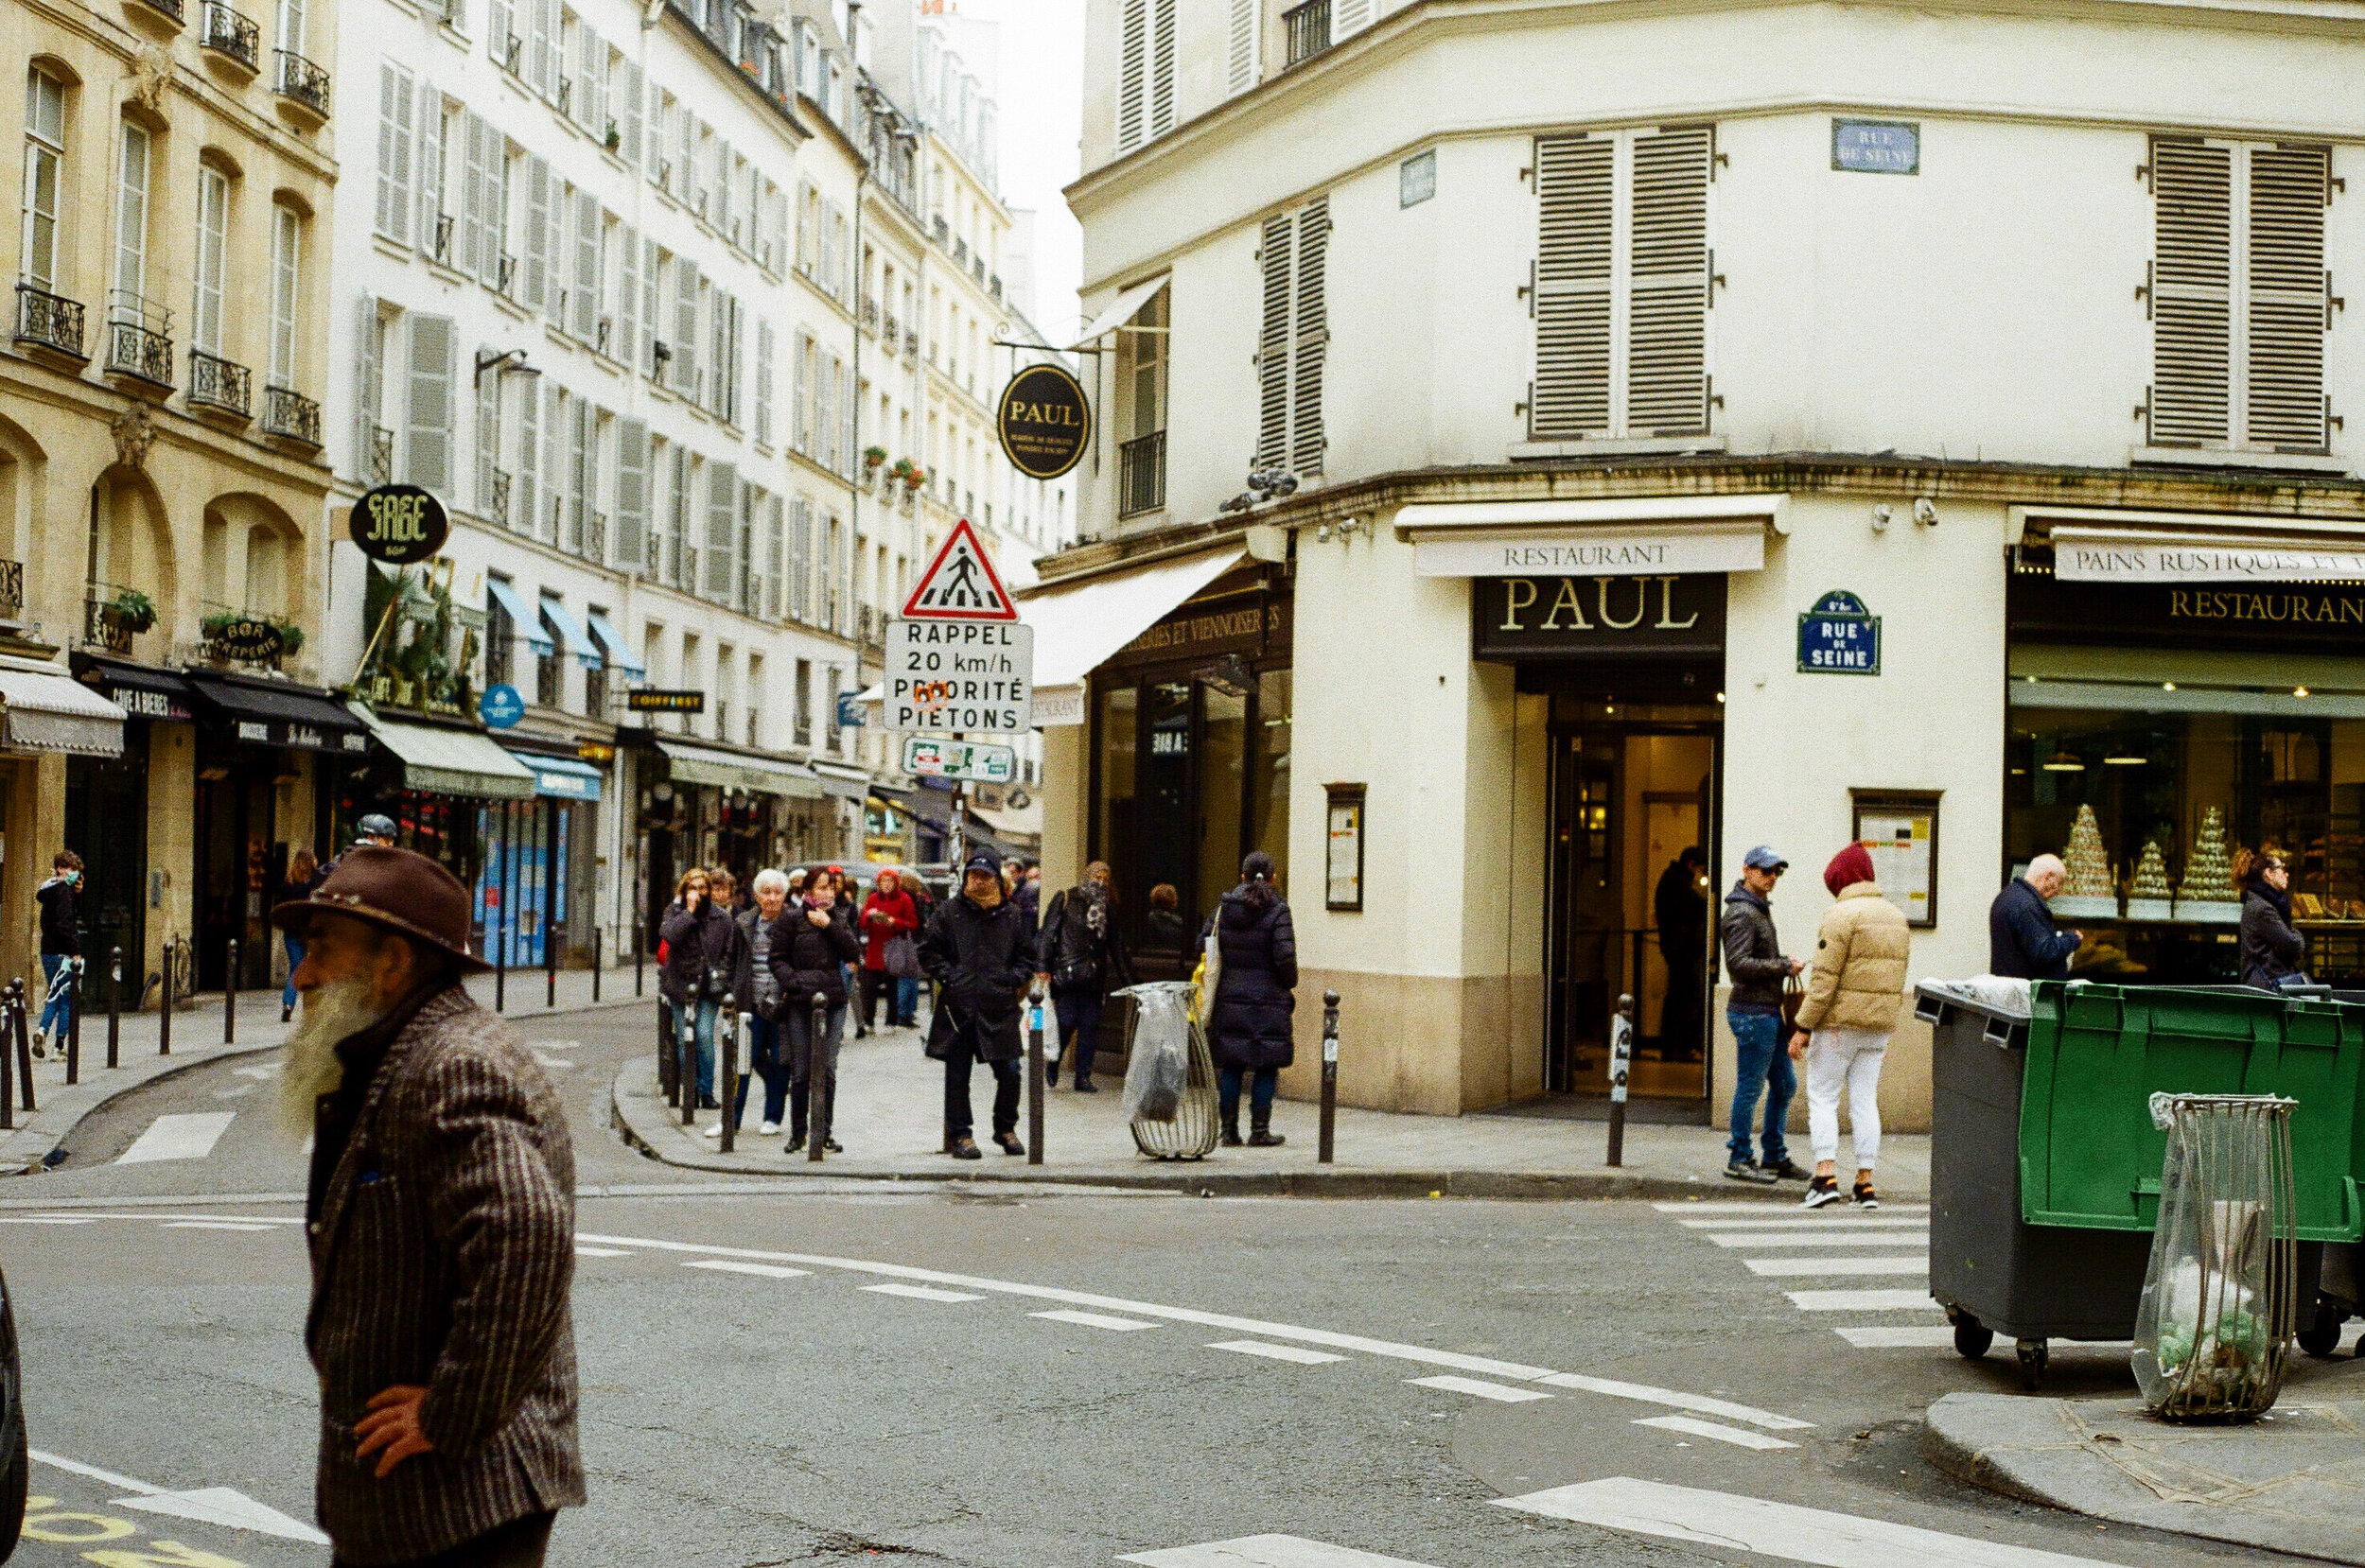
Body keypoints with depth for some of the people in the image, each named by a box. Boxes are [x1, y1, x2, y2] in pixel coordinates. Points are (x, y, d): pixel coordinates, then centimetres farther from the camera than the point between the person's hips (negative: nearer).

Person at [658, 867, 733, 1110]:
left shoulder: (721, 919, 6)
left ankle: (706, 1092, -3)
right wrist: (689, 911, -14)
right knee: (685, 1038, 0)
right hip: (680, 984, 0)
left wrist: (722, 982, -2)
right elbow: (668, 935, -16)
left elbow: (728, 953, 9)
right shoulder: (675, 913, 4)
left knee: (704, 1036, -11)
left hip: (708, 988, 0)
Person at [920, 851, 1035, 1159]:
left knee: (1009, 1073, -1)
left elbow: (1027, 956, 18)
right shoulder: (948, 911, 6)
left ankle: (1005, 1129, 19)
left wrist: (1014, 979, 1)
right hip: (958, 1006, -1)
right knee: (957, 1074, 3)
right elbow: (929, 951, 7)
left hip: (999, 1007, 1)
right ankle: (959, 1134, 12)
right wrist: (948, 975, -6)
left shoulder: (1012, 915, 12)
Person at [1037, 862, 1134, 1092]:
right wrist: (1043, 966, -11)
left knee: (1090, 1026, 1)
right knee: (1067, 1021, -9)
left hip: (1094, 976, 4)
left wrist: (1128, 979, 15)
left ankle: (1083, 1077, 7)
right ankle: (1052, 1069, 13)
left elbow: (1115, 944, 19)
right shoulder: (1065, 900, 4)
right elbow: (1049, 932, -2)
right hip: (1066, 974, -4)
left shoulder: (1107, 907, 16)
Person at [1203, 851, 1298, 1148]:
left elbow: (1204, 944, 6)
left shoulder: (1224, 908, 4)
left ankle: (1229, 1130, 10)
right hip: (1268, 999, -4)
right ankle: (1259, 1130, 5)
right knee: (1266, 1066, 4)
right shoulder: (1277, 911, -9)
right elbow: (1285, 957, -15)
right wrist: (1290, 985, 2)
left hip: (1230, 998, 4)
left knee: (1231, 1065, 10)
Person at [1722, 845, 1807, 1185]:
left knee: (1785, 1084, 14)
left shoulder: (1759, 909, 18)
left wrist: (1784, 964, 9)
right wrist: (1784, 967, -18)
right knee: (1750, 1086, -3)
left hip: (1769, 1012, 10)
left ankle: (1775, 1157, 22)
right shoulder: (1741, 913, -14)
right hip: (1752, 1013, -10)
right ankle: (1739, 1159, 5)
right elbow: (1738, 964, -23)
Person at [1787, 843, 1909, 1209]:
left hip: (1839, 1023, -7)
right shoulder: (1896, 917, 11)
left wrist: (1803, 1028, -14)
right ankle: (1865, 1183, 5)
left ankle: (1825, 1175, -11)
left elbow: (1825, 978, -17)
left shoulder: (1841, 915, -13)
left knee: (1822, 1097, 0)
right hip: (1879, 1026, 7)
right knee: (1865, 1101, 8)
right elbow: (1897, 978, 15)